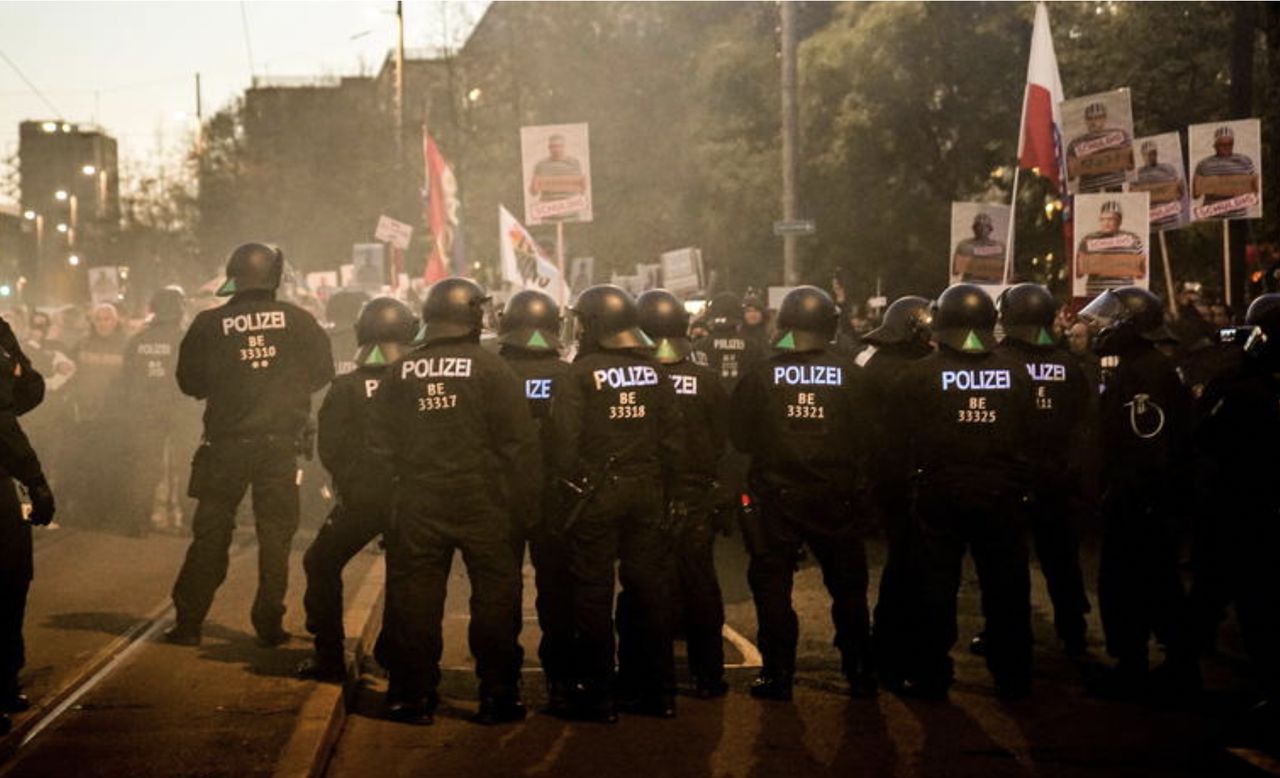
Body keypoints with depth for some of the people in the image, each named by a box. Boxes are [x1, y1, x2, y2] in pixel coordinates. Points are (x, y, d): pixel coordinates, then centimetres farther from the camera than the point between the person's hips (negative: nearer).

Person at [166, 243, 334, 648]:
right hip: (281, 443, 0)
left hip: (226, 443, 0)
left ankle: (188, 622, 7)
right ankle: (269, 623, 8)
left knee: (211, 532, 8)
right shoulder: (297, 320, -3)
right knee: (275, 531, 9)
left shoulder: (209, 325, -4)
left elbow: (189, 382, 4)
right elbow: (322, 372, 4)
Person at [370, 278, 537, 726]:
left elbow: (381, 446, 8)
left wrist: (394, 491, 20)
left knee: (416, 598, 8)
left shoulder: (401, 373, 4)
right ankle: (498, 695, 7)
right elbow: (519, 441, -8)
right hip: (481, 502, -3)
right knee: (494, 595, 5)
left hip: (418, 503, 3)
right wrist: (527, 499, 0)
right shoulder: (489, 368, -7)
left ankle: (414, 694, 11)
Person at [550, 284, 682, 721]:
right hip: (646, 493, 4)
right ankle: (657, 692, 15)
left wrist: (568, 489, -4)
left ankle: (596, 696, 4)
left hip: (595, 494, -4)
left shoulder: (578, 374, -9)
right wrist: (663, 488, 14)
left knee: (593, 593, 2)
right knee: (650, 588, 10)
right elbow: (673, 439, 7)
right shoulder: (653, 371, 5)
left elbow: (565, 440, -14)